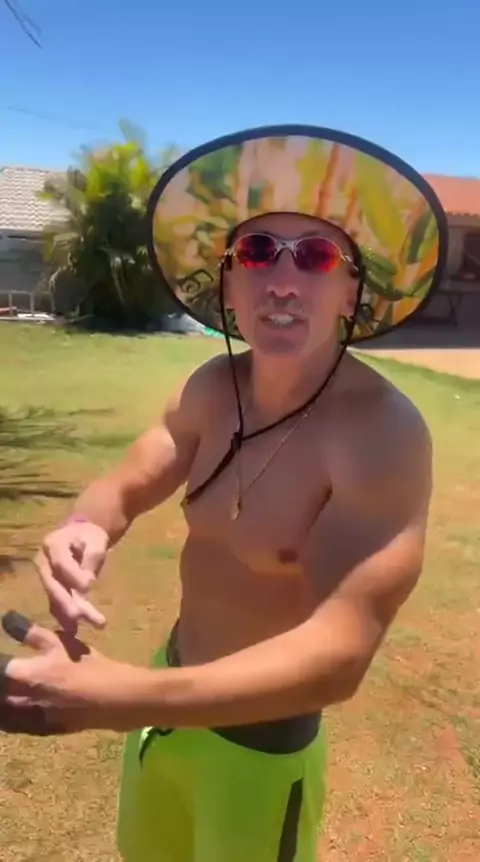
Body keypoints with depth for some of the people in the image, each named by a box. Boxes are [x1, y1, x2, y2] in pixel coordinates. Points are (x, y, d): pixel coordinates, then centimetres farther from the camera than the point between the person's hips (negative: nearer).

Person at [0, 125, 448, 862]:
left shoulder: (383, 434, -31)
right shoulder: (214, 389, -10)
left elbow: (339, 654, -34)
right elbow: (124, 487, -3)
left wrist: (108, 700, -40)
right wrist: (84, 529, -27)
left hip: (262, 739, -5)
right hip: (177, 685, 6)